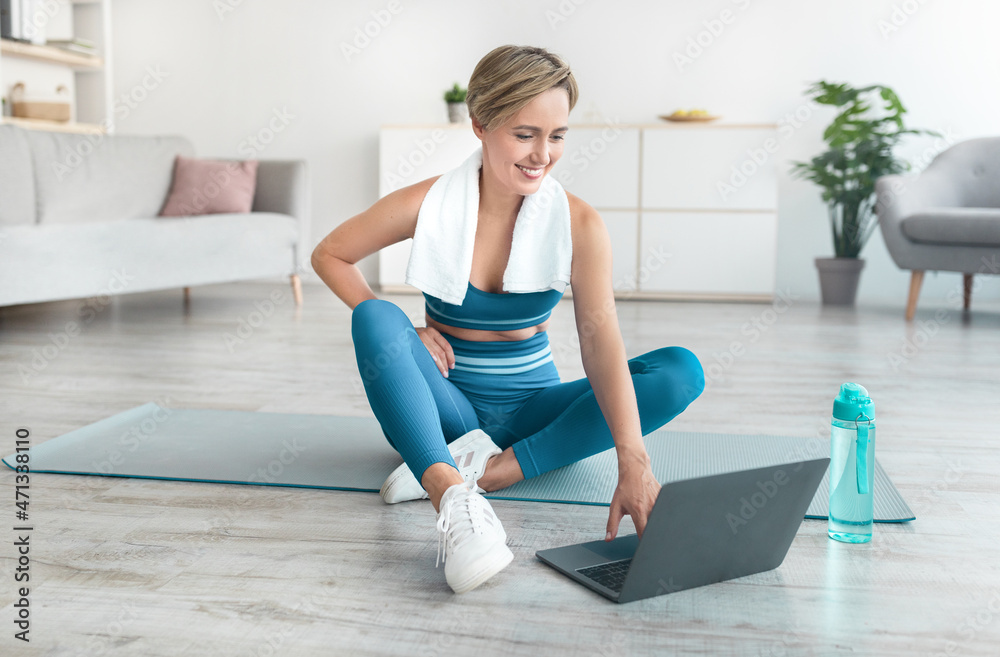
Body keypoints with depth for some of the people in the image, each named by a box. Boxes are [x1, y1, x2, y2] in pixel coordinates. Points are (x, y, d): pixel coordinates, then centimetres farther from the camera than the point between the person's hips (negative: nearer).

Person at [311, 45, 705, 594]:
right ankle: (452, 498, -48)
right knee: (376, 317, -28)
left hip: (531, 410, 1)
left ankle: (491, 469, -30)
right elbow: (329, 255, 2)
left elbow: (600, 339, -24)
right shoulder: (430, 206, -11)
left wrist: (633, 463, -38)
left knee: (682, 370, -20)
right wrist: (392, 331, -13)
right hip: (445, 410, -1)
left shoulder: (579, 224, -11)